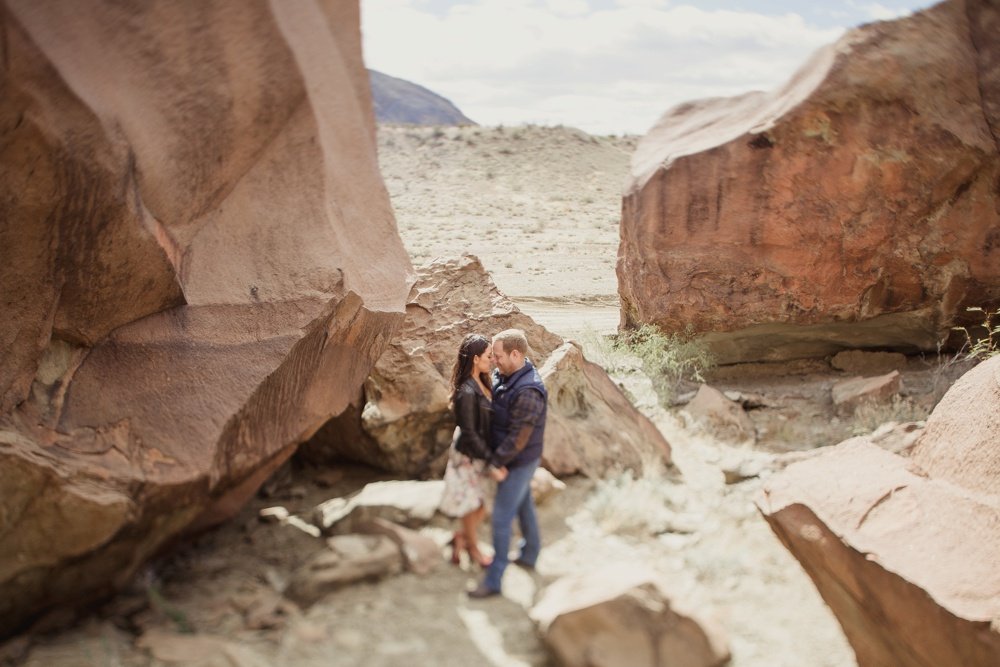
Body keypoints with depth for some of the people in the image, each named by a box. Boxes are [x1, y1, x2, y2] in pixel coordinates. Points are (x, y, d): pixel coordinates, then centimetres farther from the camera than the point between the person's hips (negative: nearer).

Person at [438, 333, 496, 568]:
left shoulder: (481, 382, -2)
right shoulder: (467, 392, -28)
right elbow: (469, 434, -24)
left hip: (483, 451, 8)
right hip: (470, 456, -8)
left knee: (484, 502, 18)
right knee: (474, 504, 13)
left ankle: (462, 536, 39)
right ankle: (472, 547, 36)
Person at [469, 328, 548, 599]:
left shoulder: (528, 391, -31)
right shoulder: (504, 375, -2)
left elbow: (518, 437, -28)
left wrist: (496, 462, -19)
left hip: (519, 462, -9)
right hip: (512, 458, 9)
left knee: (502, 518, -2)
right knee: (524, 505, 24)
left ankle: (493, 580, 8)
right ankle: (530, 554, 44)